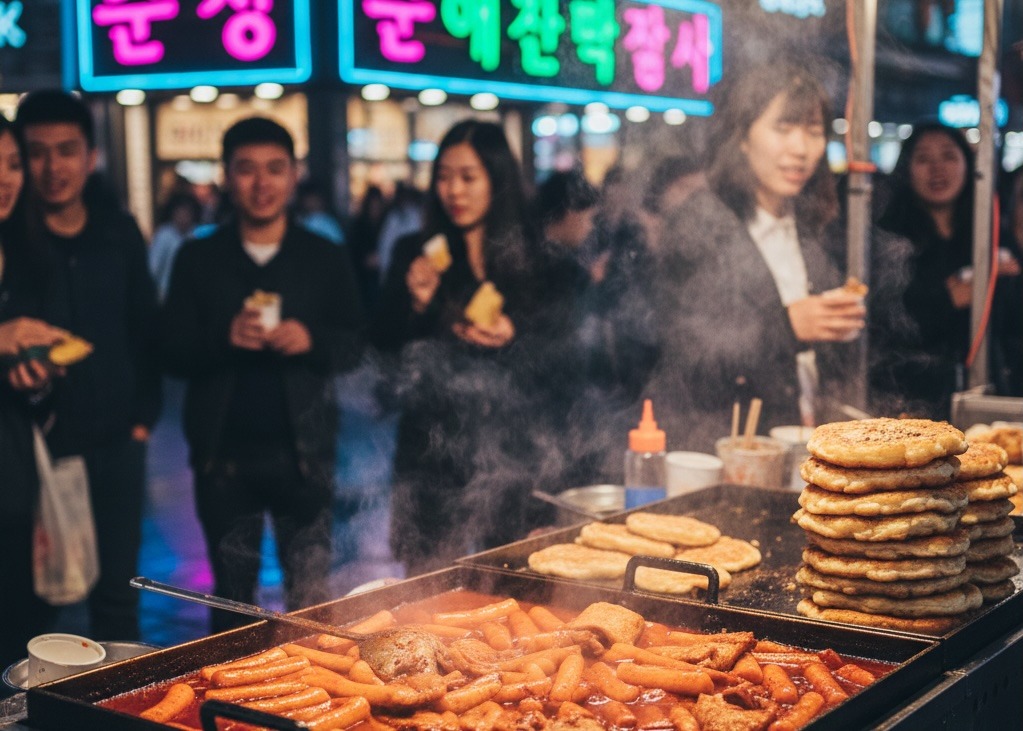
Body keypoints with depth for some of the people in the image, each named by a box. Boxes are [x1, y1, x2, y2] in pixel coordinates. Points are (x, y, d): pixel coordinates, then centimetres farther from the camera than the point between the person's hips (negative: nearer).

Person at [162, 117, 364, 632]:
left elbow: (356, 344, 4)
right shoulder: (198, 259, 6)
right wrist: (225, 337, -19)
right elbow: (173, 353, 1)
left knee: (311, 598, 0)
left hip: (301, 451, -1)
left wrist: (312, 339, -16)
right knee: (232, 598, 12)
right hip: (223, 454, 1)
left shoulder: (325, 258, 6)